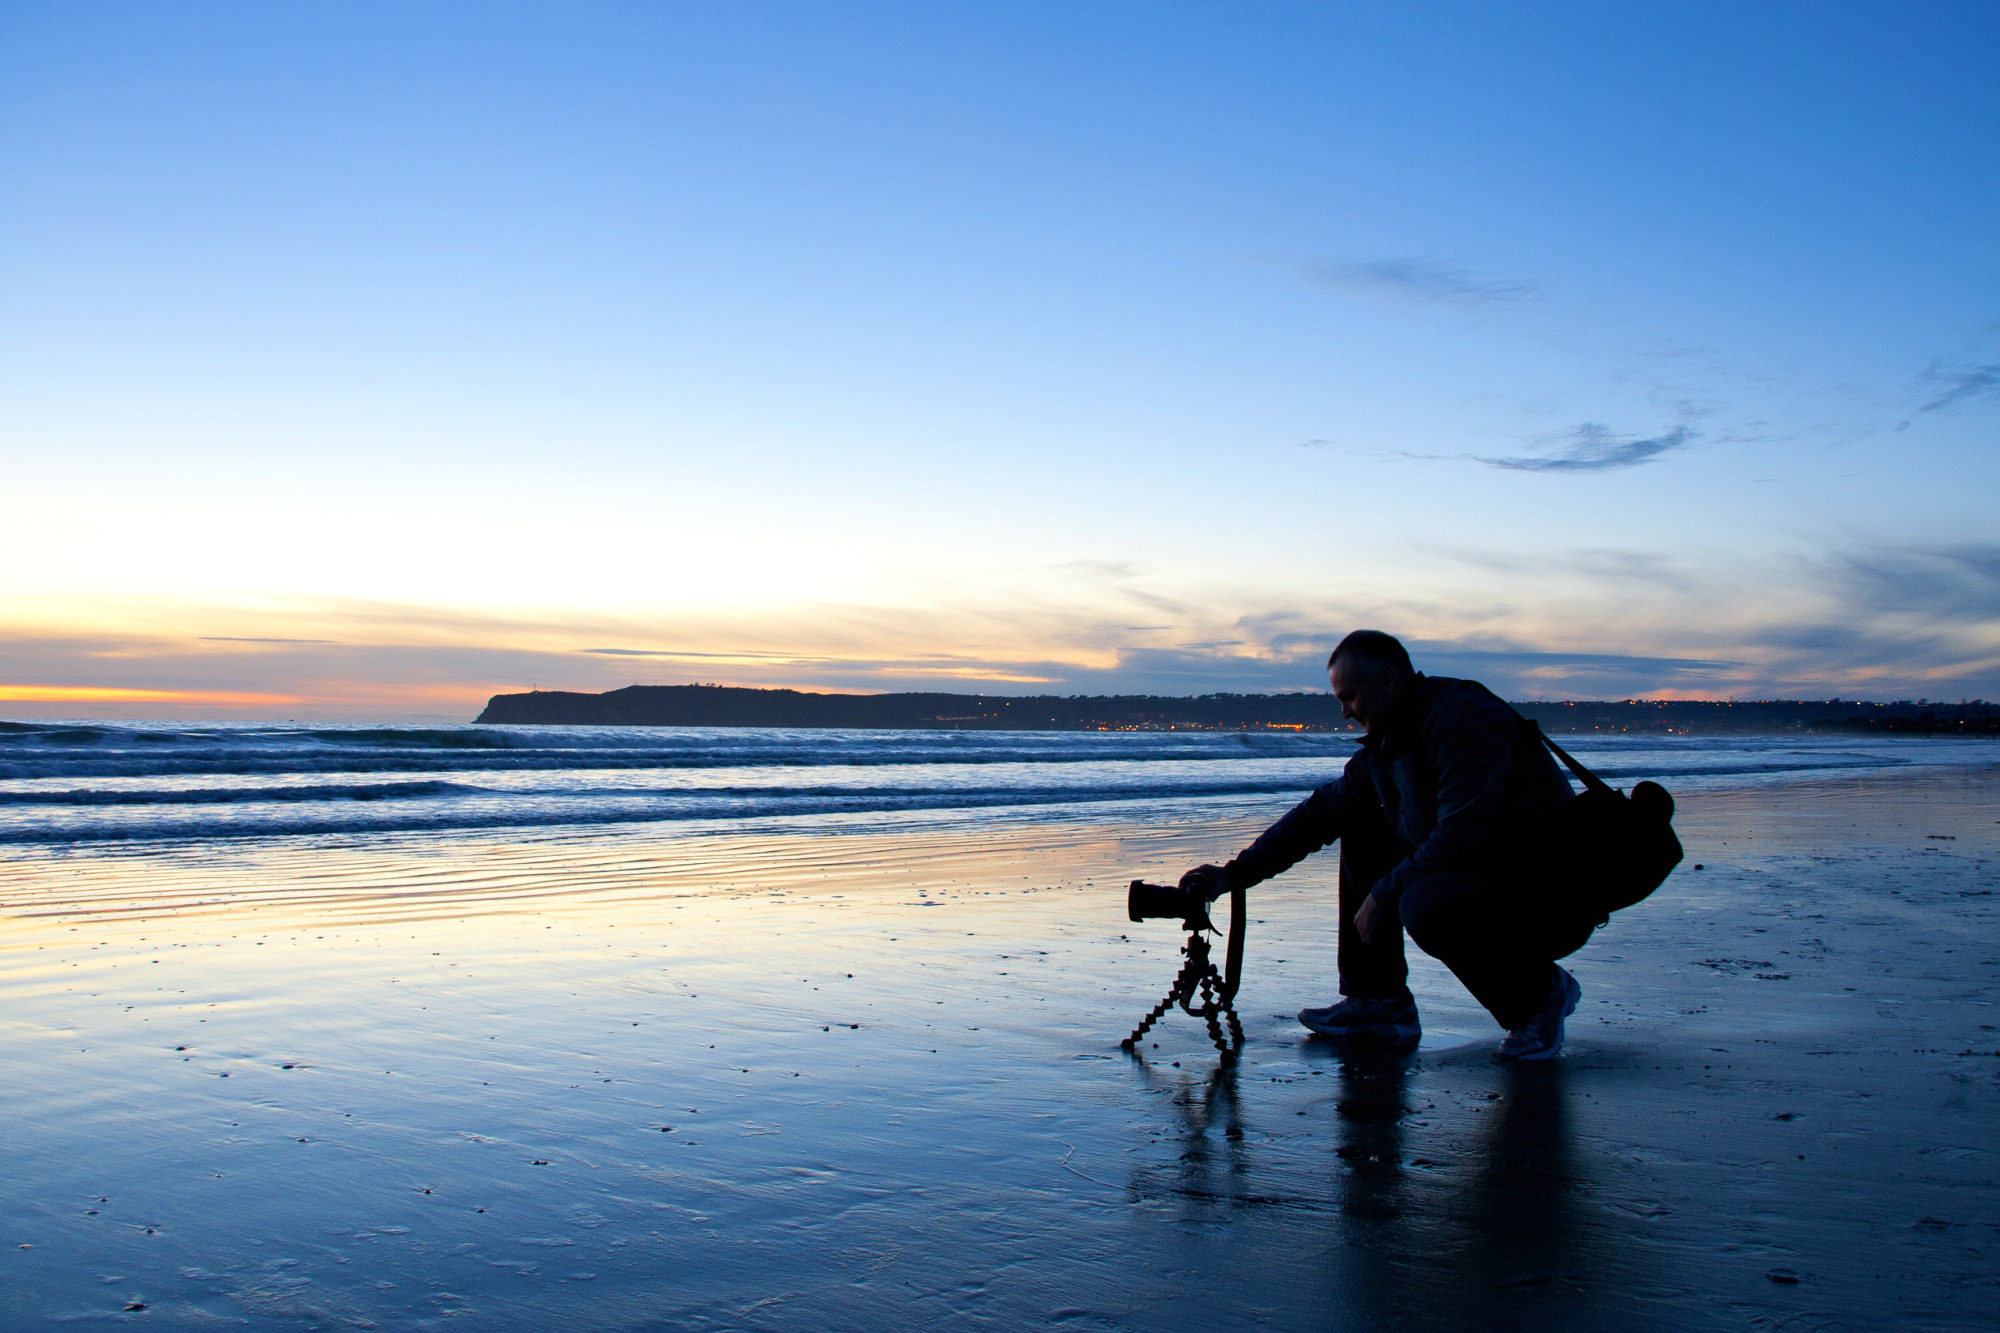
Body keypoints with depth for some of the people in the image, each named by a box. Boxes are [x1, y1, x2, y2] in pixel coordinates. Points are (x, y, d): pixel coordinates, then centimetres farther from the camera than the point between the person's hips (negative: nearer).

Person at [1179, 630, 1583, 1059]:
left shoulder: (1465, 717, -21)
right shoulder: (1384, 744, 8)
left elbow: (1462, 837, -29)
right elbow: (1321, 813, 12)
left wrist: (1383, 895, -19)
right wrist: (1236, 872, 6)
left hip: (1551, 894, -9)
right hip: (1481, 874, 9)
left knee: (1426, 906, -33)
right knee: (1361, 832, 9)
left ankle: (1543, 989, -4)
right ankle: (1379, 1002, 7)